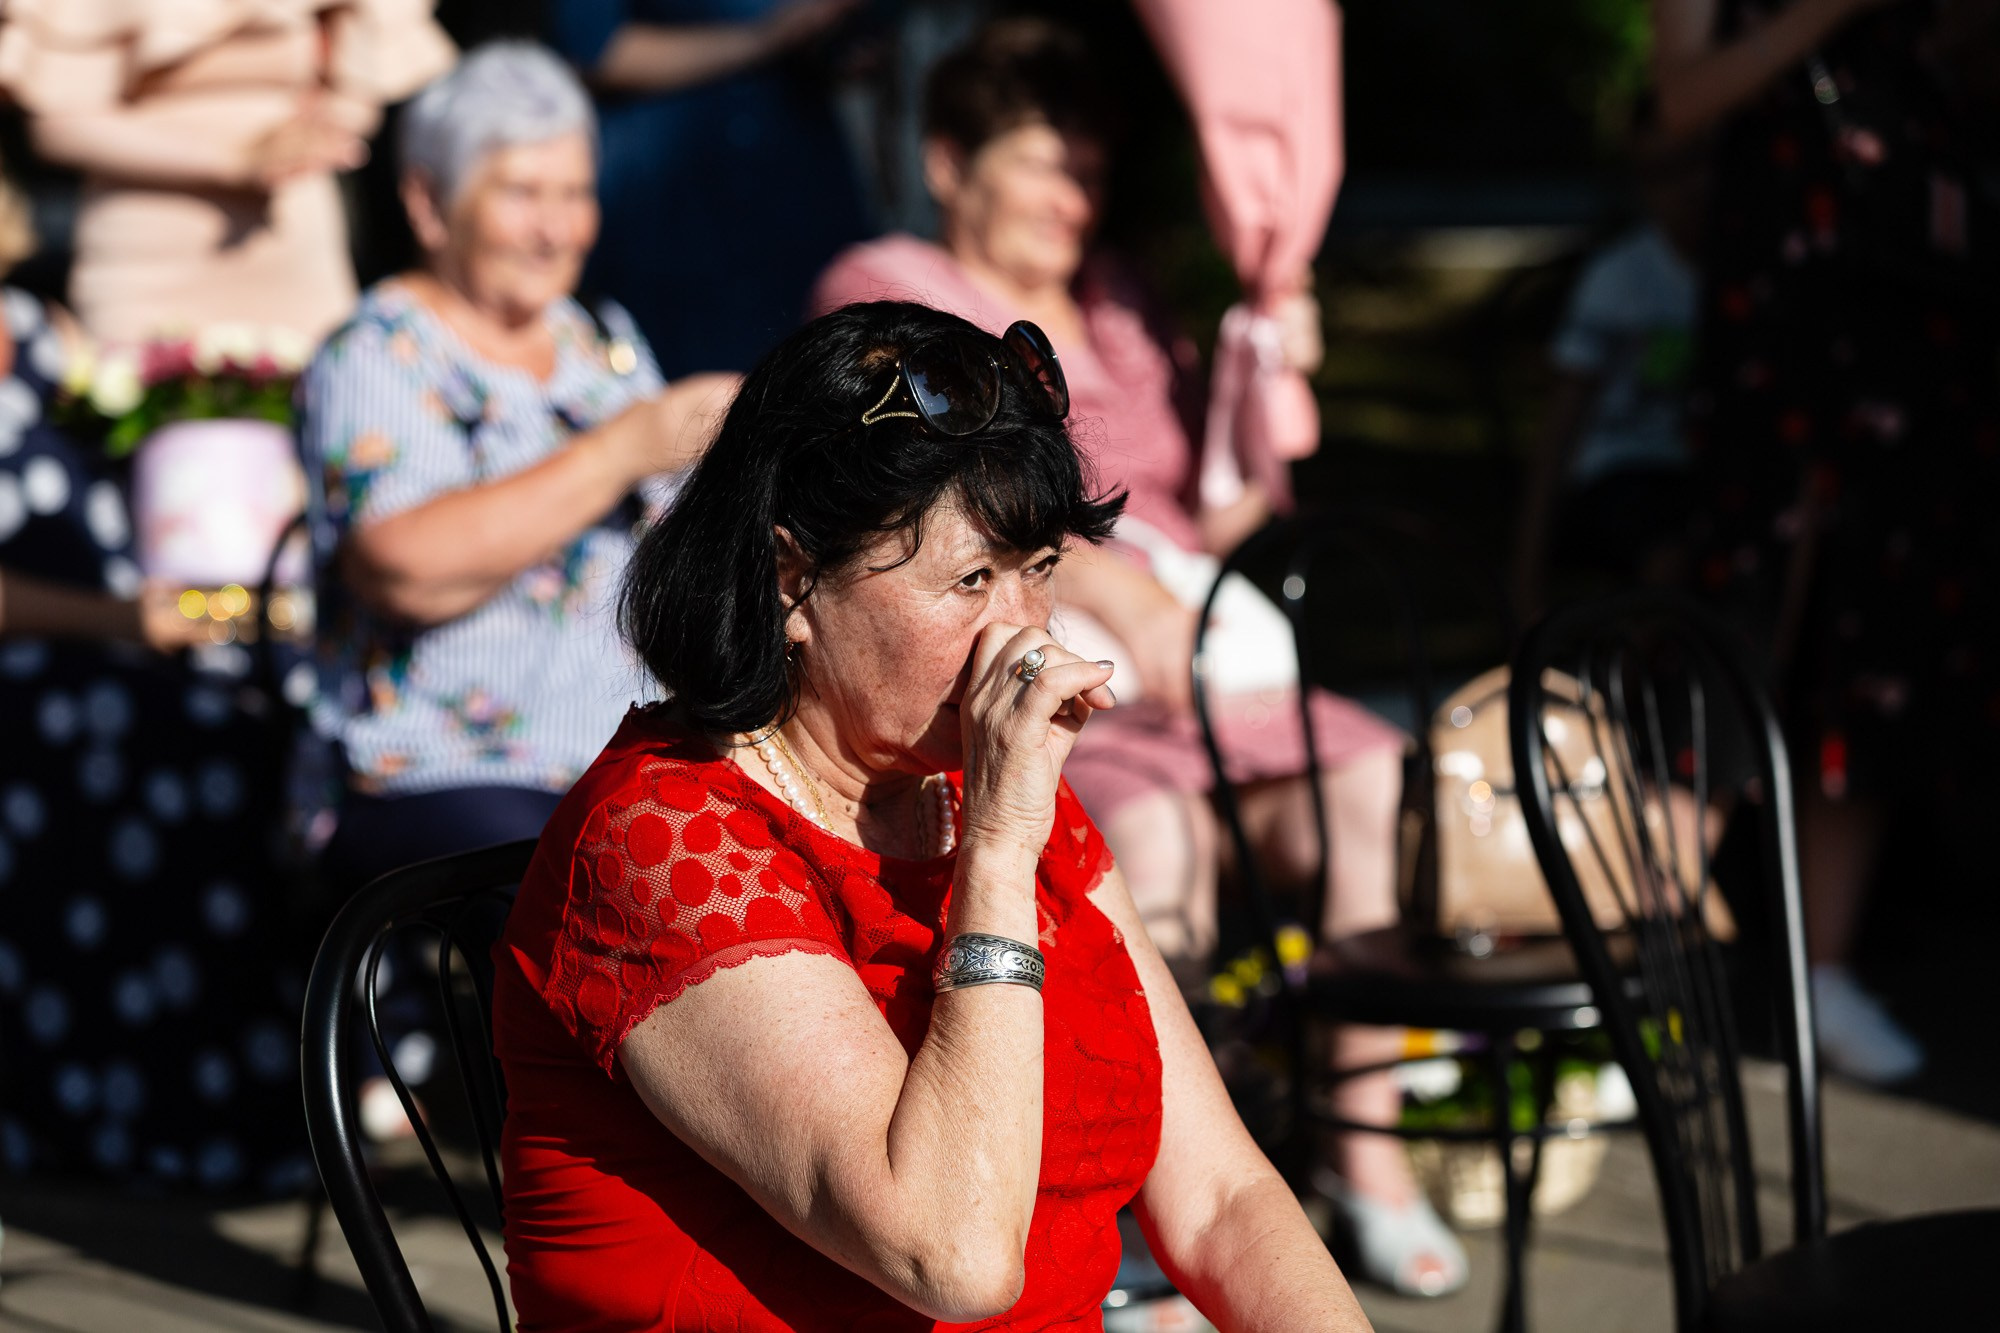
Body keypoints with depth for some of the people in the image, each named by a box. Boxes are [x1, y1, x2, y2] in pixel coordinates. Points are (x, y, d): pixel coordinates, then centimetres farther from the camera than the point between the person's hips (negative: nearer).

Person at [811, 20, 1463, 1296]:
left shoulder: (1116, 305, 26)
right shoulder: (884, 293, 8)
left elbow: (1204, 517, 22)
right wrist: (1111, 586, -20)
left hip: (1190, 656, 6)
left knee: (1375, 779, -22)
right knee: (1154, 823, -36)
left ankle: (1369, 1146, -17)